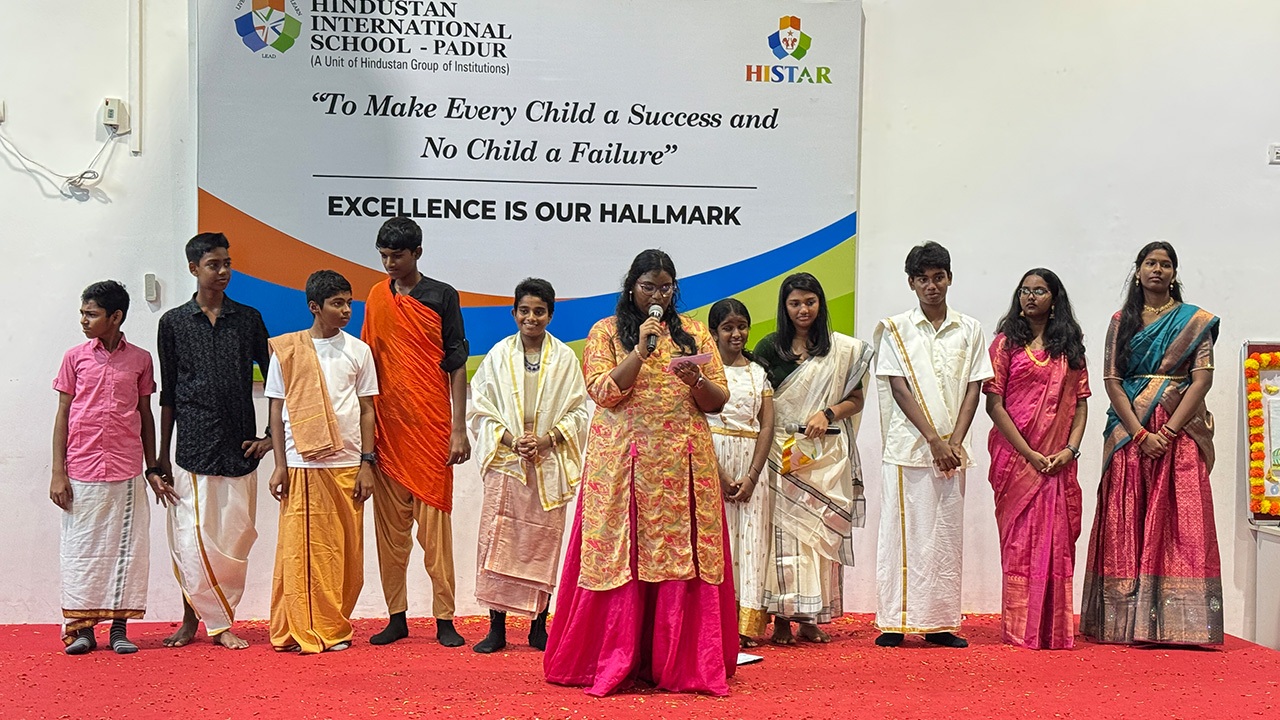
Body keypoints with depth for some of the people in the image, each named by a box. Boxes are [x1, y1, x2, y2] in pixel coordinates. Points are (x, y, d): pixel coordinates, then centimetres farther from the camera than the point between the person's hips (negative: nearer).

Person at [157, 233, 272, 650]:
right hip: (193, 447, -1)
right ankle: (218, 623, 7)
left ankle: (207, 618, 12)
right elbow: (167, 394, 8)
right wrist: (162, 454, 6)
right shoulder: (174, 322, 6)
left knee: (235, 537, 1)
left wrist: (272, 435, 4)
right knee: (193, 539, -5)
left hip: (240, 447, 2)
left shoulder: (249, 319, 9)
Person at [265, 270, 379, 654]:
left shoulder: (358, 351, 8)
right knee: (299, 549, -2)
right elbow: (277, 409, 5)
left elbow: (367, 410, 10)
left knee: (345, 550, 4)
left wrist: (367, 462, 3)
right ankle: (299, 630, 6)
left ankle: (334, 628, 15)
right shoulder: (285, 349, 3)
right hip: (301, 464, -2)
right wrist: (279, 464, -2)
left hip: (346, 464, 2)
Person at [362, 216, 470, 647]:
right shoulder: (377, 297, 11)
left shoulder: (442, 297, 1)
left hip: (430, 427, -4)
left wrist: (459, 429, -7)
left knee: (435, 523, -3)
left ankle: (445, 619, 2)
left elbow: (457, 365, 0)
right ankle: (397, 617, 14)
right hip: (386, 428, 4)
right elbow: (369, 360, 15)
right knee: (390, 526, 6)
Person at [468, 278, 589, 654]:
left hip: (549, 464, 0)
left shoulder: (565, 358, 5)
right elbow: (480, 408, 5)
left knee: (543, 544, 2)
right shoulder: (498, 355, 6)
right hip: (505, 461, 0)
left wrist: (547, 440, -11)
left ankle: (538, 626, 12)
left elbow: (578, 411, 3)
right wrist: (509, 439, -10)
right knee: (498, 541, -4)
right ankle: (496, 627, 2)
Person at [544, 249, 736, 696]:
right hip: (625, 467, -2)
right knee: (621, 559, -4)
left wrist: (695, 381, -11)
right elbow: (603, 392, -6)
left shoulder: (694, 334, 14)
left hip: (684, 466, 2)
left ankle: (684, 663, 5)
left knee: (683, 558, -2)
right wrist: (641, 349, -12)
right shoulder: (606, 332, 8)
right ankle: (615, 663, 4)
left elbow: (718, 400, 9)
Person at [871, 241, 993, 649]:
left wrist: (955, 442, -6)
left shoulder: (969, 330, 10)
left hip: (952, 449, 3)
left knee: (947, 535, 5)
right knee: (904, 531, -2)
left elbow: (974, 389, 6)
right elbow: (899, 389, -4)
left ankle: (940, 623, 11)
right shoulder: (896, 329, 3)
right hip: (908, 446, -2)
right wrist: (933, 440, -11)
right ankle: (895, 622, 3)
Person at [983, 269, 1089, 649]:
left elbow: (1081, 401, 10)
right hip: (1016, 457, -2)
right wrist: (1029, 453, -11)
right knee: (1020, 539, -3)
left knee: (1057, 540, 1)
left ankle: (1055, 629, 7)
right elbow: (993, 403, -3)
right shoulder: (1006, 342, 4)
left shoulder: (1070, 345, 13)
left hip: (1059, 461, 2)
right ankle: (1020, 629, 0)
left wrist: (1070, 448, -6)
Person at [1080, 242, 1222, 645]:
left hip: (1180, 431, -2)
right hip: (1130, 432, 2)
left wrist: (1168, 431, -14)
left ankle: (1179, 622, -8)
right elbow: (1112, 380, 3)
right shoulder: (1121, 322, 11)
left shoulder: (1195, 321, 7)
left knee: (1180, 522, -7)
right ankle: (1127, 622, 1)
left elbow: (1202, 379, -3)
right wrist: (1140, 433, -10)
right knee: (1127, 523, -1)